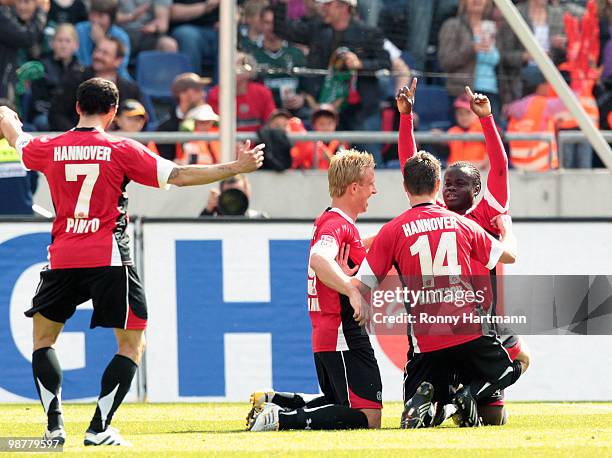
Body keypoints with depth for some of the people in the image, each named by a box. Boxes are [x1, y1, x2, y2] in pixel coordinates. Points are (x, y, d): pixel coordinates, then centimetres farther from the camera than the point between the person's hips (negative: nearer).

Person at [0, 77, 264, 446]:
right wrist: (236, 168, 2)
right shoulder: (121, 150, -3)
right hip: (108, 260, -3)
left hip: (62, 259, 3)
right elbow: (179, 176, -5)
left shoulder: (51, 149, 5)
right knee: (133, 344, 8)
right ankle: (100, 428, -2)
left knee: (43, 336, 19)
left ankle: (55, 424, 5)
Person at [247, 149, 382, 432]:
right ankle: (283, 418, -20)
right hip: (344, 336, -10)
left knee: (340, 404, 26)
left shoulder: (328, 221, 17)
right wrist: (353, 291, -40)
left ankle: (272, 402, 12)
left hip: (325, 337, 10)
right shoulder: (338, 225, -14)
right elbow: (319, 260, -35)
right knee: (367, 417, -12)